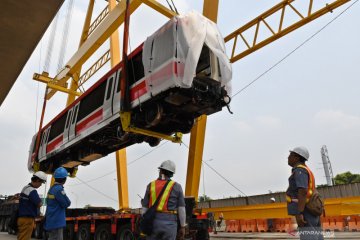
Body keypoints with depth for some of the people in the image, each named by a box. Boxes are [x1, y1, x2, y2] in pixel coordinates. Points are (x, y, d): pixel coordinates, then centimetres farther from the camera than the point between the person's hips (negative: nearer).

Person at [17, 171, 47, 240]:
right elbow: (39, 204, -17)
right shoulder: (32, 190, -19)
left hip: (23, 217, 10)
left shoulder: (25, 188, 12)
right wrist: (39, 201, 5)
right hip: (27, 219, -10)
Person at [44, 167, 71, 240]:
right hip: (56, 221, -10)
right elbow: (67, 203, -16)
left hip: (52, 221, 10)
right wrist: (68, 201, 4)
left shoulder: (52, 188, 9)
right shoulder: (59, 189, -20)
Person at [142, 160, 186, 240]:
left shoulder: (151, 186, 3)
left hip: (153, 222, 1)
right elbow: (181, 209, -3)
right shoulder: (176, 187, 0)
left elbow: (145, 208, 4)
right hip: (169, 223, -1)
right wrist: (183, 227, 5)